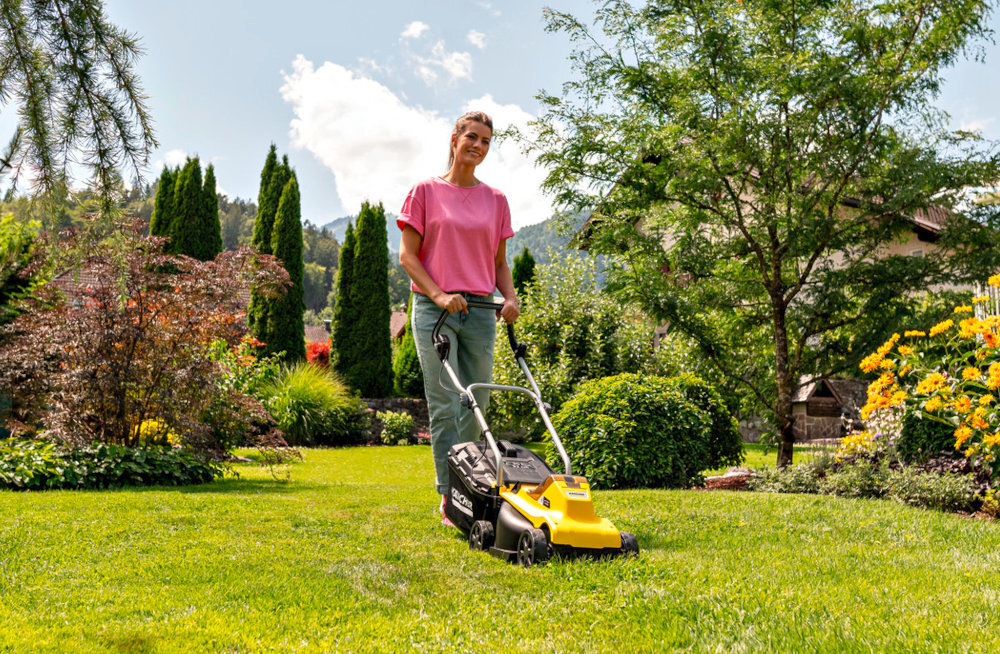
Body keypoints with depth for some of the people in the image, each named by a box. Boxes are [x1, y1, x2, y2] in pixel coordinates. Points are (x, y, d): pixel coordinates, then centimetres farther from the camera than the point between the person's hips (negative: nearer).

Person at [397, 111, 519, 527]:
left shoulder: (495, 200, 13)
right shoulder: (425, 192, 4)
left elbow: (499, 261, 16)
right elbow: (407, 256, -1)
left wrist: (510, 298, -3)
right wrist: (438, 294, -14)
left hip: (480, 310, 4)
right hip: (433, 309, -3)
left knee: (476, 403, 7)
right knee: (444, 404, -5)